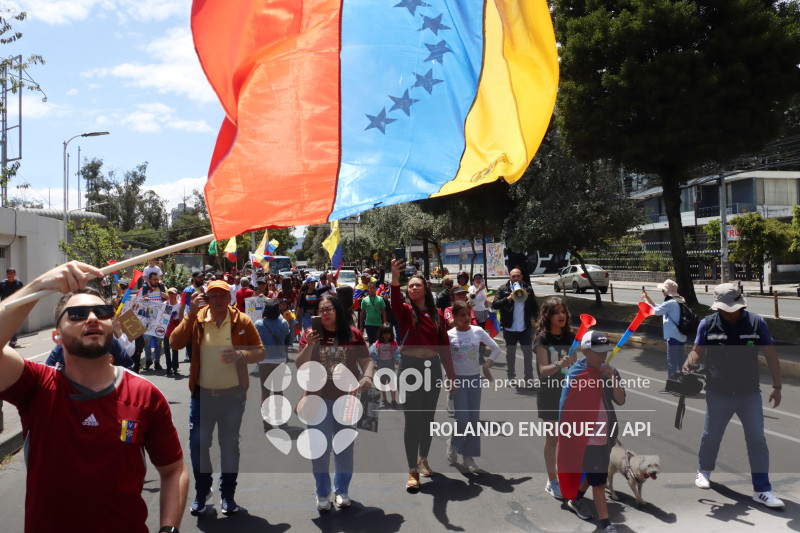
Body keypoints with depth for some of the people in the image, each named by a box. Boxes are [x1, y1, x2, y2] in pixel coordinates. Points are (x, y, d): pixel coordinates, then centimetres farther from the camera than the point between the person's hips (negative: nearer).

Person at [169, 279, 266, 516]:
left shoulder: (242, 321, -3)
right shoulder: (197, 319, -1)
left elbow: (260, 352, -1)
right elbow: (175, 343, -13)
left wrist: (240, 354, -21)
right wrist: (190, 314, -18)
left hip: (232, 394, -1)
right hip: (202, 393, 1)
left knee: (230, 445, 11)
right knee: (197, 443, 5)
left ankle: (228, 494, 27)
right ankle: (202, 490, 28)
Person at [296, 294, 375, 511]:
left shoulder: (353, 334, -1)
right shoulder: (311, 333, -1)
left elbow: (367, 361, 2)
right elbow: (299, 365, -4)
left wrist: (368, 376, -18)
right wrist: (310, 345, -19)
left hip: (346, 397, 1)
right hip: (318, 398, 0)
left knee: (345, 446, 12)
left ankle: (342, 490, 29)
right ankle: (322, 493, 21)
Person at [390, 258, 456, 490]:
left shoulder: (437, 313, 5)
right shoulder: (406, 311, -3)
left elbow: (444, 344, 6)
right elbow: (395, 303, -28)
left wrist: (450, 373, 5)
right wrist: (395, 279, -46)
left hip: (433, 366, 3)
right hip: (410, 366, -3)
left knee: (428, 417, 14)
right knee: (412, 419, -2)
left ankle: (423, 459, 34)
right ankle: (413, 470, 7)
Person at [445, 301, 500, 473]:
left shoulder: (478, 331, -1)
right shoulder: (449, 335, -6)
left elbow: (496, 348, 5)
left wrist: (486, 365, -5)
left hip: (474, 378, 3)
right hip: (457, 379, -3)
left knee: (474, 419, 5)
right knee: (463, 419, -8)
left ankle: (468, 457, 16)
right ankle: (453, 443, 22)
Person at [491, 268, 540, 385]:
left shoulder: (528, 289, 5)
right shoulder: (503, 289, -1)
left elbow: (535, 308, 8)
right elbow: (494, 305, -12)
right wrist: (508, 298, -24)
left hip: (525, 328, 1)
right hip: (510, 328, -1)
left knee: (528, 353, 3)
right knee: (510, 354, 12)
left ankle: (529, 378, 13)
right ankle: (511, 377, 25)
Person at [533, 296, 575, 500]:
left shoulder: (570, 337, 2)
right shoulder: (542, 340, -12)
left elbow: (574, 366, 11)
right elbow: (543, 370, -19)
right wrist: (559, 364, -38)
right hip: (549, 396, -4)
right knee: (552, 439, 4)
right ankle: (552, 481, 16)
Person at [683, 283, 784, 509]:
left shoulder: (756, 322, -5)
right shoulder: (708, 324, -5)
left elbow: (770, 355, 2)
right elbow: (697, 351, 1)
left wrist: (776, 386, 3)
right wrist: (690, 362, -22)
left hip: (750, 394, 0)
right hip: (718, 394, 0)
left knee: (757, 441, 2)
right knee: (711, 435, 15)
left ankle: (762, 490, 12)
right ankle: (704, 471, 39)